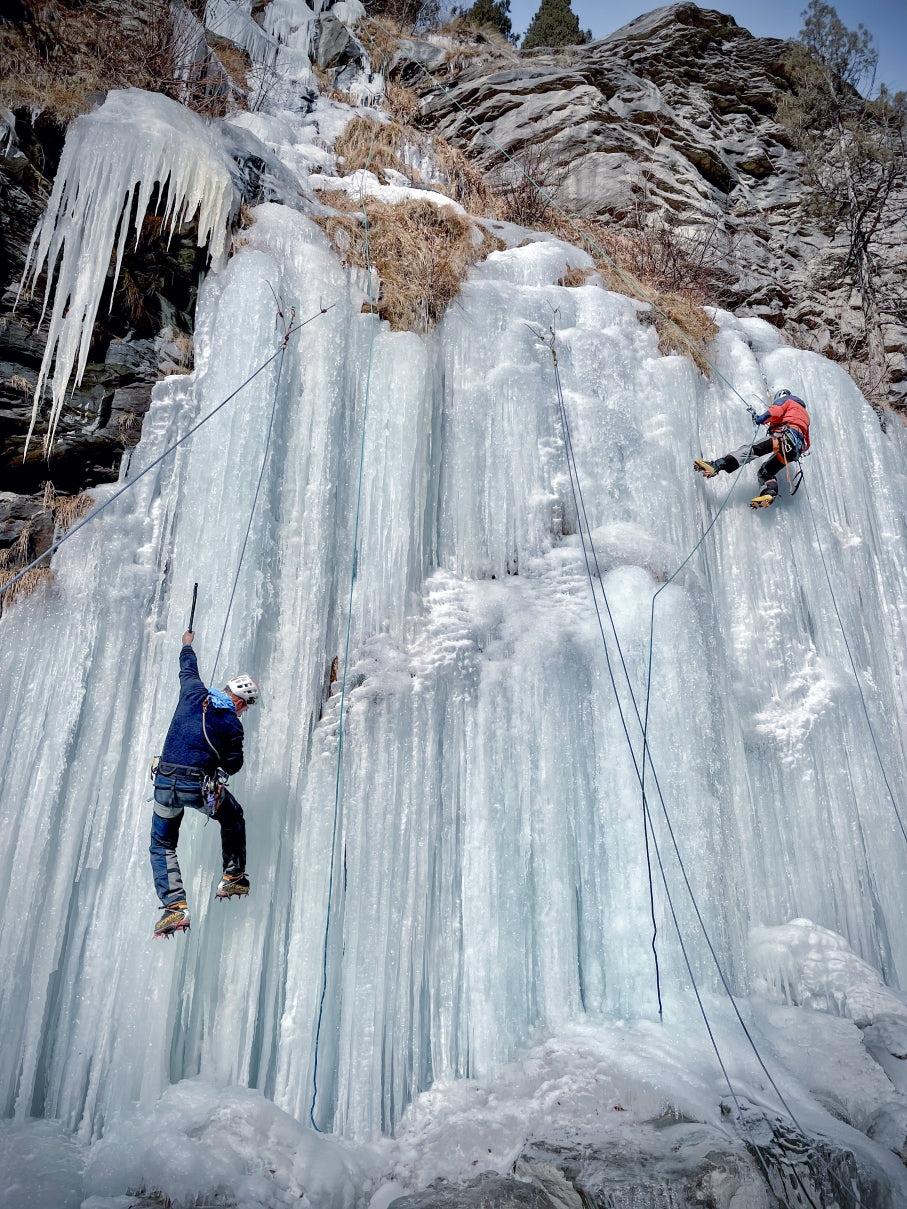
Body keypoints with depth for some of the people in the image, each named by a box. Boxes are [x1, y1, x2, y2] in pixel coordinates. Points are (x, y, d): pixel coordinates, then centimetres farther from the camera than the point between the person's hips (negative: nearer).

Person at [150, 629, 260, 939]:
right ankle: (234, 877, 29)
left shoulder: (193, 693, 4)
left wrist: (187, 646, 46)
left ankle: (174, 906, 5)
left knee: (162, 846, 18)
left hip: (164, 783, 3)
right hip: (200, 787, -3)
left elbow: (188, 670, 26)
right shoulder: (232, 725, -4)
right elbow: (233, 765, 3)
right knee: (233, 818, 28)